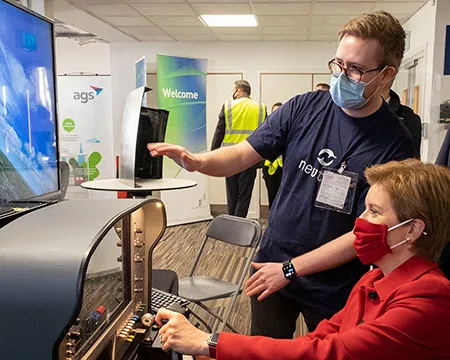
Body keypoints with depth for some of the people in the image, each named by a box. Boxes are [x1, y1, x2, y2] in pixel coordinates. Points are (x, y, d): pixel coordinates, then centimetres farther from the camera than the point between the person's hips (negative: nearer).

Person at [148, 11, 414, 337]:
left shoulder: (395, 144, -15)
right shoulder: (304, 108, -7)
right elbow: (242, 154, -6)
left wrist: (291, 268, -18)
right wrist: (197, 161, -26)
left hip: (334, 288, -2)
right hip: (272, 266, 2)